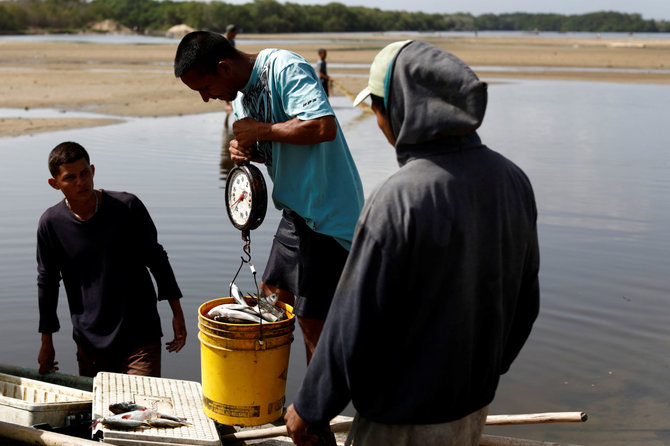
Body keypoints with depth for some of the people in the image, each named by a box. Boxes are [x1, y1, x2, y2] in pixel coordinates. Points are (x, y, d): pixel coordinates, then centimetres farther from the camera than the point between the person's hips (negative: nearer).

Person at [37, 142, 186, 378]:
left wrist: (177, 314, 4)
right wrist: (46, 343, 13)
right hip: (89, 343, 2)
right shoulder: (51, 223, -4)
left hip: (140, 334, -2)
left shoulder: (128, 207, -8)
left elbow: (156, 258, 3)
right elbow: (47, 282, 8)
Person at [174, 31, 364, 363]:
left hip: (328, 213, -10)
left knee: (313, 320, -5)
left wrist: (260, 131, -19)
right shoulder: (240, 96, 11)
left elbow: (324, 126, -31)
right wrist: (245, 150, -1)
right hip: (296, 209, 10)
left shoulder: (285, 68, -18)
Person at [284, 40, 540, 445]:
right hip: (475, 410, 7)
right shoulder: (513, 180, -4)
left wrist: (309, 409, -7)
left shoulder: (396, 202, -27)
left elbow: (353, 327, -21)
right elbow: (525, 302, 7)